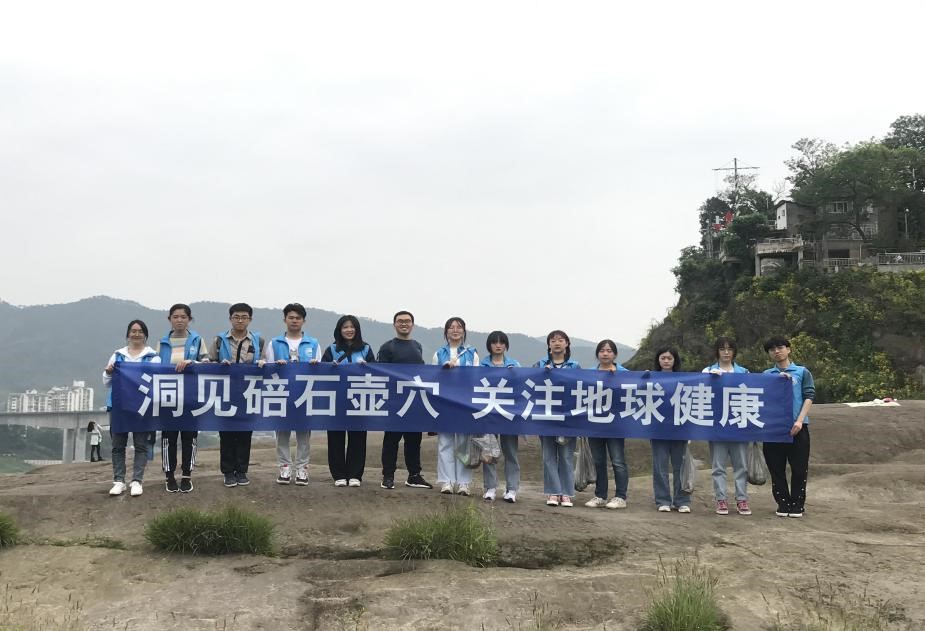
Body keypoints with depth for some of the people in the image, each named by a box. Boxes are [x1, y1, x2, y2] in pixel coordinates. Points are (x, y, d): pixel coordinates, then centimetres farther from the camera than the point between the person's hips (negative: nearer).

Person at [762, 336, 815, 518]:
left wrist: (800, 421, -10)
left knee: (799, 468, 0)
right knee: (776, 469, 4)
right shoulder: (766, 375, 13)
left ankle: (797, 504, 10)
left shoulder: (802, 372, 9)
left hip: (797, 427, -2)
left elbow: (809, 397, 2)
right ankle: (783, 503, 14)